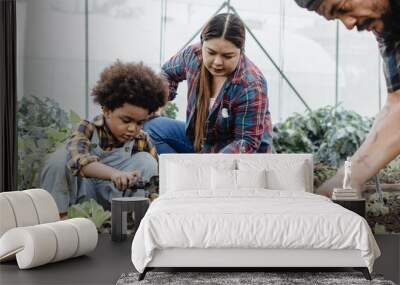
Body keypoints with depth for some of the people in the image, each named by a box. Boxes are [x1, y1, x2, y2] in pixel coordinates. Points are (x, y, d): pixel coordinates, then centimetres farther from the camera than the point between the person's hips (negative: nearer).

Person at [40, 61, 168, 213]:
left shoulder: (142, 141, -8)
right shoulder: (88, 129, -17)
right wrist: (113, 173, -57)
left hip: (115, 196, 2)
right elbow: (78, 159, -40)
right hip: (82, 194, -2)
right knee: (61, 157, -28)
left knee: (146, 161, -17)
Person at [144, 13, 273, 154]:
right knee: (149, 127, -11)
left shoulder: (251, 85, -30)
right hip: (198, 139, 6)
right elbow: (168, 72, 11)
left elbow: (248, 141, -26)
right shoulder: (193, 55, -13)